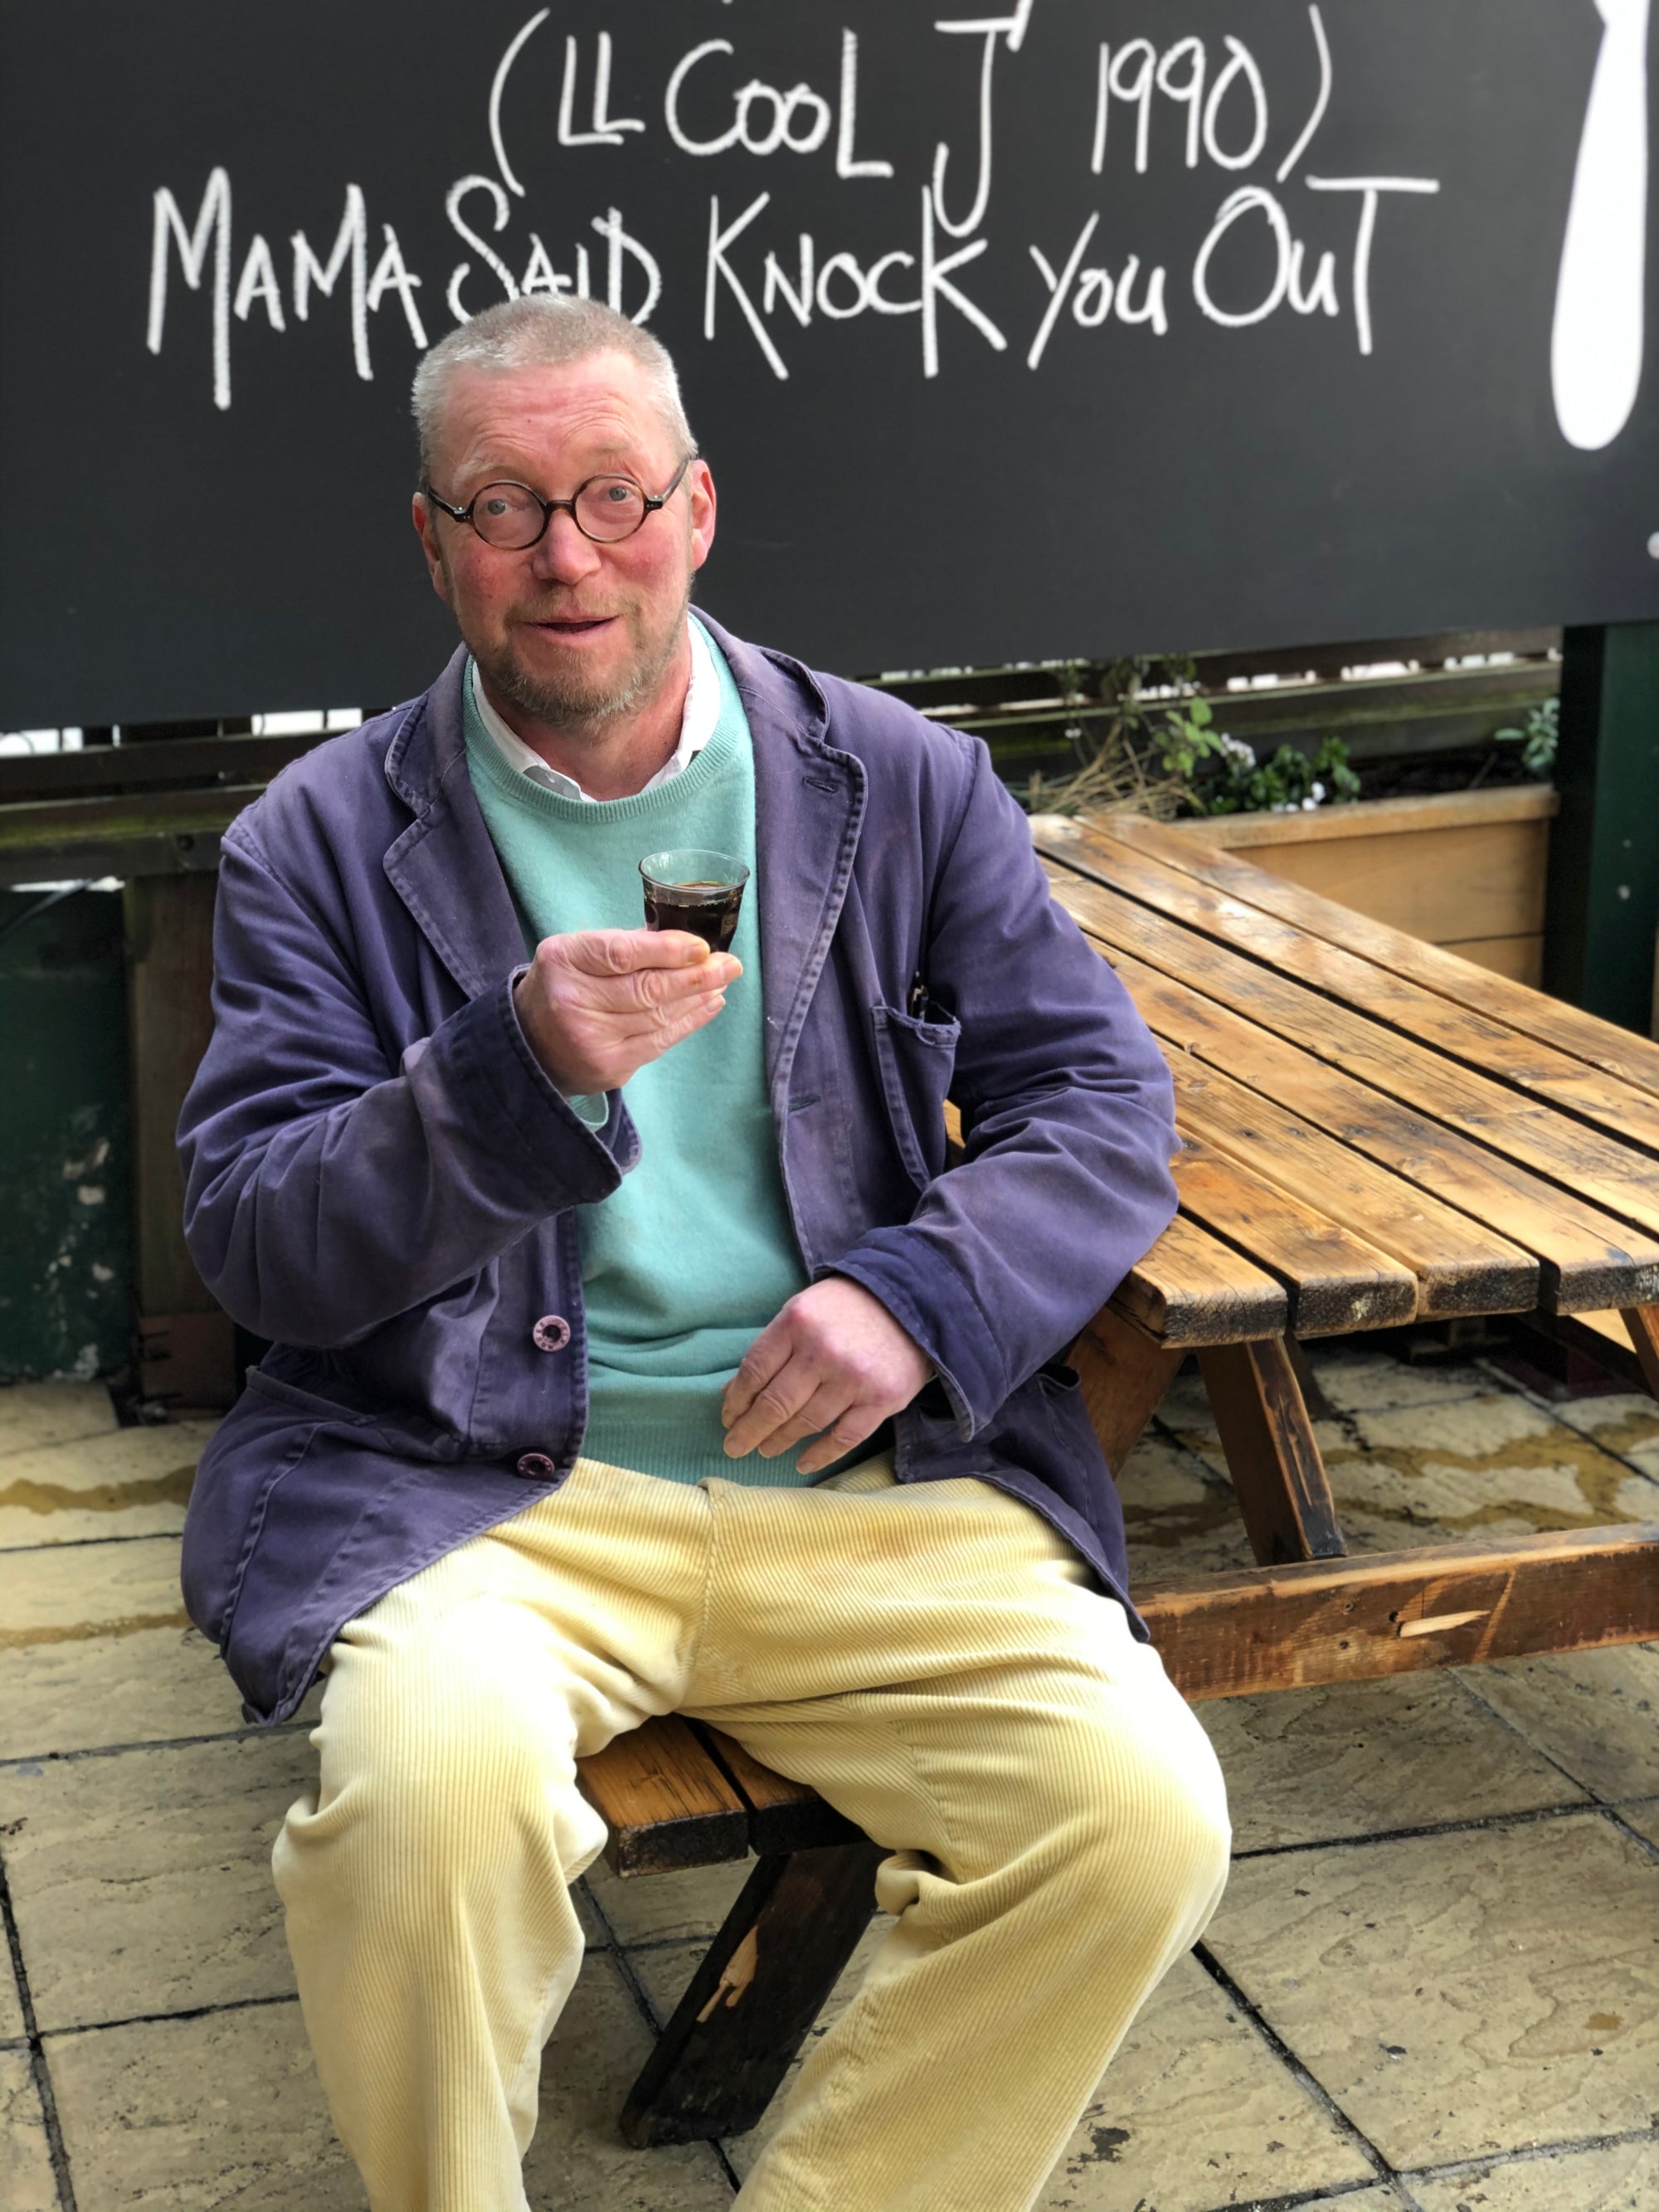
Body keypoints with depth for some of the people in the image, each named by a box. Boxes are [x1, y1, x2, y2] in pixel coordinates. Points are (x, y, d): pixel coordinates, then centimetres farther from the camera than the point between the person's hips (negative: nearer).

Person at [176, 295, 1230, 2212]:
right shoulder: (322, 843, 6)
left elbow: (1105, 1104, 9)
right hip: (480, 1489, -1)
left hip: (866, 1480, 2)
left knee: (1141, 1816, -21)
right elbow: (249, 1245, -1)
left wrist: (919, 1290, -11)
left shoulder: (907, 790, 10)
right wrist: (516, 1069, -19)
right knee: (431, 1783, -33)